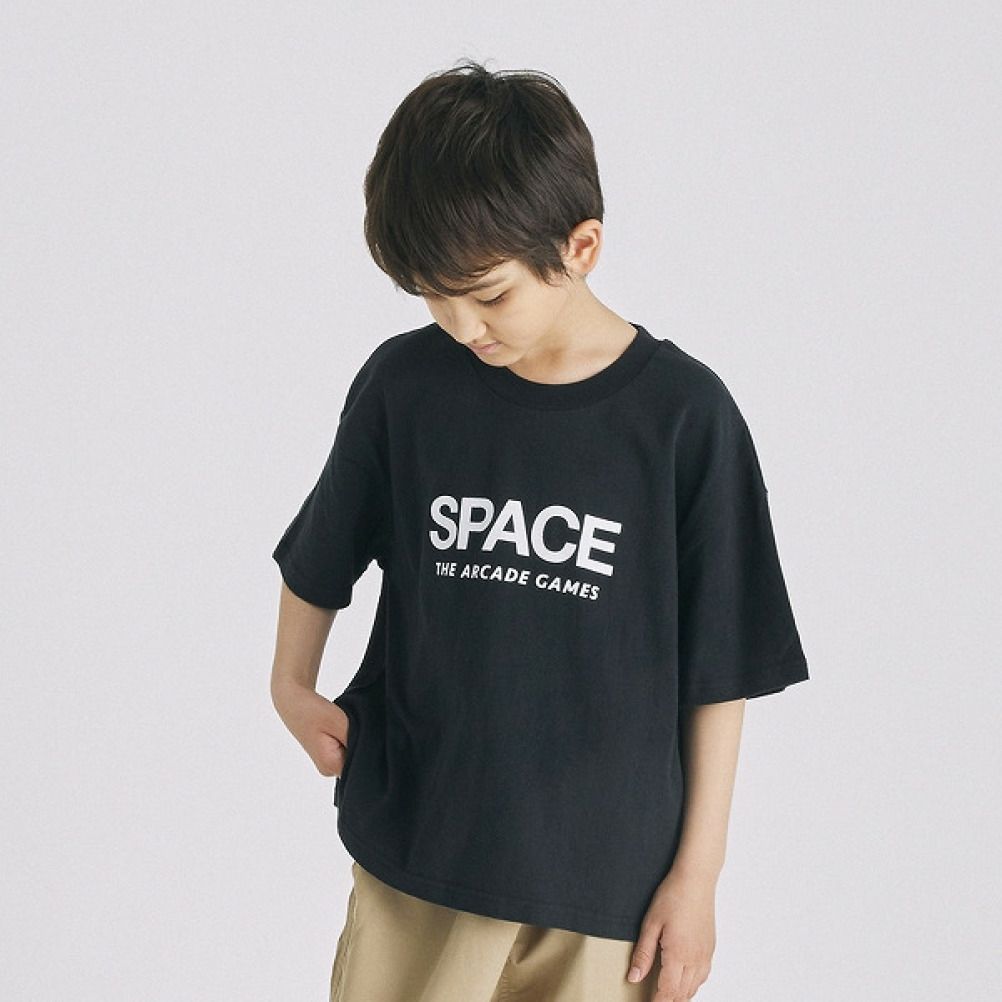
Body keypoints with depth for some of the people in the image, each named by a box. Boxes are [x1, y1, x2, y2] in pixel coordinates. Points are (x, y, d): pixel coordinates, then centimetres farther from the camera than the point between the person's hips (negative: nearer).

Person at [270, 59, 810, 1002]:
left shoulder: (683, 415, -11)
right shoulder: (402, 382, -5)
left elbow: (719, 670, -5)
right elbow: (319, 559, 14)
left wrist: (697, 871, -2)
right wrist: (292, 685, 7)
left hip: (607, 864, -2)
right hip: (414, 850, 2)